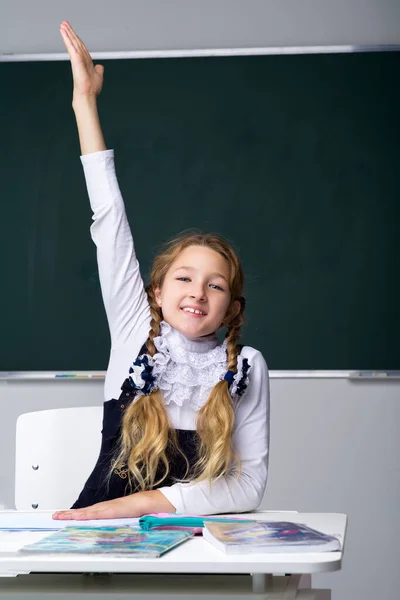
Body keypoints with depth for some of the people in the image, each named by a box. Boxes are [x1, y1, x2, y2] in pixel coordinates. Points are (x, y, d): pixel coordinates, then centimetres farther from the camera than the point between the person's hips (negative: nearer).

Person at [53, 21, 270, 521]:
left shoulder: (246, 367, 2)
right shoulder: (134, 332, 4)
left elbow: (250, 484, -3)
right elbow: (110, 220, 3)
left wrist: (143, 502, -15)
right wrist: (85, 103, 4)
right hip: (99, 535, 0)